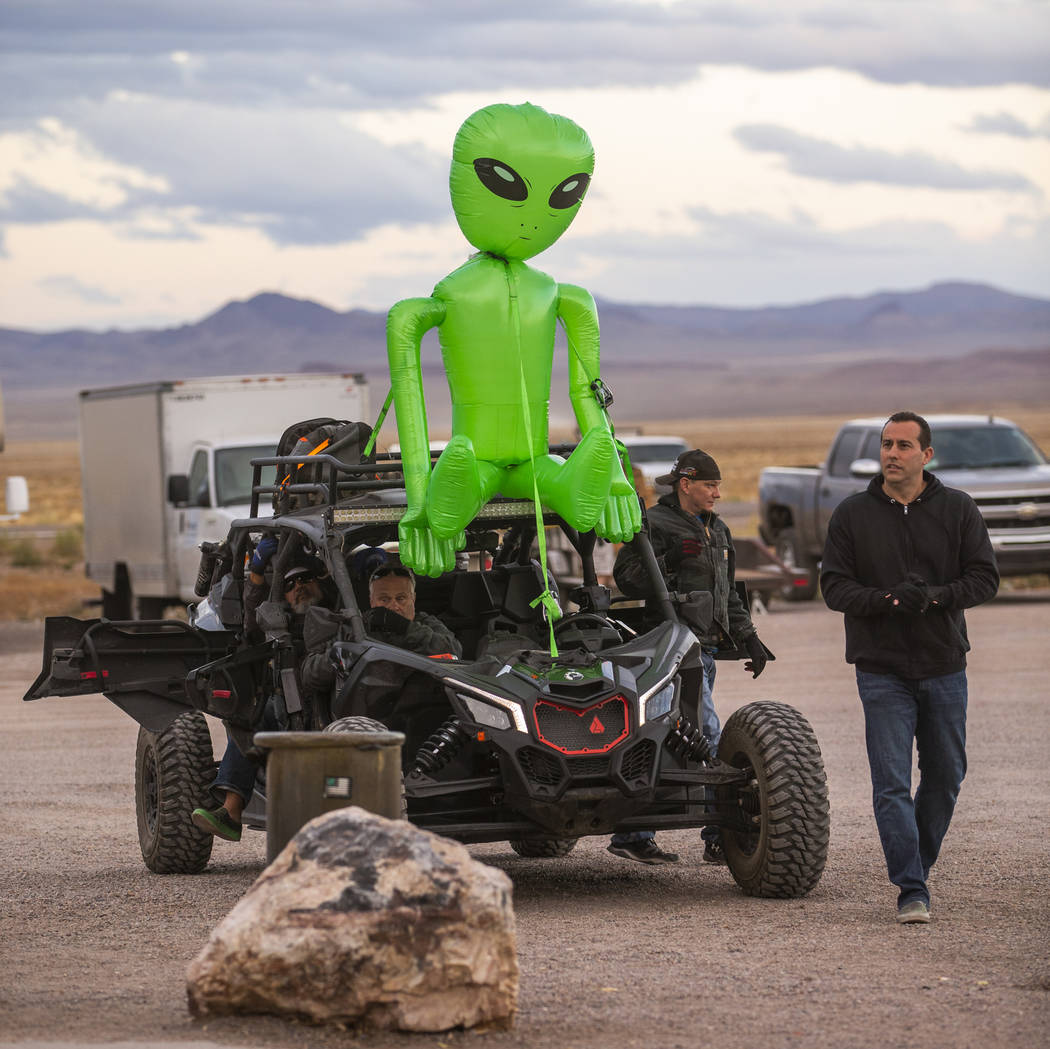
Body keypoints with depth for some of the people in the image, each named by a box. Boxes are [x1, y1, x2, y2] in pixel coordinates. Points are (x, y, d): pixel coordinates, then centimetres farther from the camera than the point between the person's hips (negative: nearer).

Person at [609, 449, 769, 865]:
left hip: (703, 650, 9)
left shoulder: (717, 531, 21)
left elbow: (728, 593, 28)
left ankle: (631, 835, 12)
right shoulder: (656, 525, -7)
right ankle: (721, 838, -9)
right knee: (708, 736, -12)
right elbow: (626, 576, -16)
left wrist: (748, 638, 20)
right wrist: (667, 562, -27)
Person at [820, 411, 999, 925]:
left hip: (945, 667, 2)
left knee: (945, 775, 10)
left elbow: (984, 577, 0)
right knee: (891, 783, -9)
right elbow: (834, 586, -2)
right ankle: (911, 891, -9)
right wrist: (887, 599, -19)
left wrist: (934, 597, -18)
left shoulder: (958, 510, 3)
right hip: (882, 669, -2)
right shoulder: (852, 514, 1)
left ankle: (918, 863, 31)